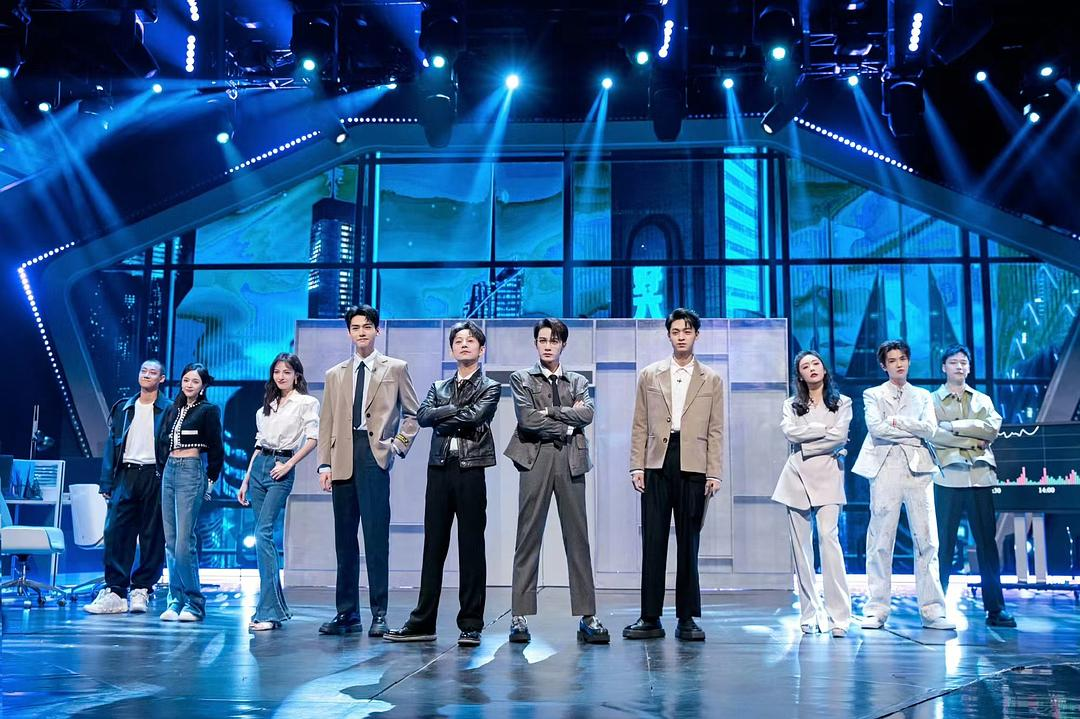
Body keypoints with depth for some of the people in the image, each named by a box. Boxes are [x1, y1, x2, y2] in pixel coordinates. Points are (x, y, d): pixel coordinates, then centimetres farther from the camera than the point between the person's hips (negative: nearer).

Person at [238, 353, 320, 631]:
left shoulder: (306, 402, 0)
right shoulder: (267, 405, 18)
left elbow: (313, 438, -12)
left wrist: (288, 464, -15)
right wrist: (246, 480, 16)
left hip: (281, 469, -7)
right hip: (259, 467, 7)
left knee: (263, 533, -17)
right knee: (264, 536, 6)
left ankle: (269, 610, -17)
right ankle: (276, 605, 15)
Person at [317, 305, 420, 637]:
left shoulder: (395, 369, 11)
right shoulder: (335, 375, 19)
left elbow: (413, 413, 12)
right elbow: (326, 423, 14)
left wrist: (399, 444, -1)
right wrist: (324, 464, 5)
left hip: (375, 455, -4)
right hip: (343, 460, 4)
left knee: (376, 535, -8)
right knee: (344, 538, 5)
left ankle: (379, 614, -3)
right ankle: (347, 613, 12)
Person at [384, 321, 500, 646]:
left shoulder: (490, 388, 7)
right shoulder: (438, 387, 19)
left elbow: (474, 417, -12)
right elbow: (422, 416, 1)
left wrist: (443, 418, -2)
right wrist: (455, 411, -7)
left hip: (470, 470, -4)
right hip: (439, 469, 4)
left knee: (471, 548, -1)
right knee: (433, 546, 6)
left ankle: (470, 626, 4)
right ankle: (422, 623, 11)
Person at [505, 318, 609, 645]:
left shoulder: (578, 382, 19)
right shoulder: (522, 379, 11)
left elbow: (587, 413, -2)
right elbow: (526, 419, -6)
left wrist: (548, 411, -5)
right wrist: (566, 426, -1)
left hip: (571, 460, 2)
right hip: (536, 459, -2)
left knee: (577, 538, 1)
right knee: (528, 538, -2)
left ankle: (587, 617, 3)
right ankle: (520, 616, 1)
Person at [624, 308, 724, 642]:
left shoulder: (711, 380, 11)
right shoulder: (649, 375, 12)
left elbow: (716, 431, 7)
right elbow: (640, 426, 10)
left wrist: (714, 473, -1)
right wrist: (637, 466, 1)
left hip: (692, 467, 0)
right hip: (657, 465, 1)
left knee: (689, 543, 3)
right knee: (653, 541, 0)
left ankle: (687, 618, 11)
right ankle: (650, 618, 6)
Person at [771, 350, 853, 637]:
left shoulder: (842, 403, 11)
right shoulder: (791, 405, 16)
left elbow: (840, 436, -5)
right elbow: (789, 432, -4)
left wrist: (805, 446, -4)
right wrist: (825, 430, -6)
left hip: (827, 476, -2)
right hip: (797, 477, 3)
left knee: (828, 538, -17)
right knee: (801, 546, 0)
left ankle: (839, 617, -17)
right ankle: (808, 616, 5)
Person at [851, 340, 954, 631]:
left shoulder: (923, 396, 20)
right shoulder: (873, 395, 13)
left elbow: (931, 429, 2)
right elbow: (876, 428, -5)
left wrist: (896, 420, -4)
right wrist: (913, 430, -2)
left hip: (918, 468, 2)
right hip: (885, 468, -2)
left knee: (926, 540, -2)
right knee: (881, 541, -4)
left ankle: (932, 610, 3)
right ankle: (876, 610, 1)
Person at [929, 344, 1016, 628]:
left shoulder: (983, 400, 18)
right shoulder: (932, 400, 9)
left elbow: (993, 427, -1)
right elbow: (932, 434, -8)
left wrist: (954, 426, -8)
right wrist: (971, 440, -8)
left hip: (980, 476, 3)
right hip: (948, 477, -3)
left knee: (987, 543, 3)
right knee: (943, 544, -2)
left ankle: (995, 609, 7)